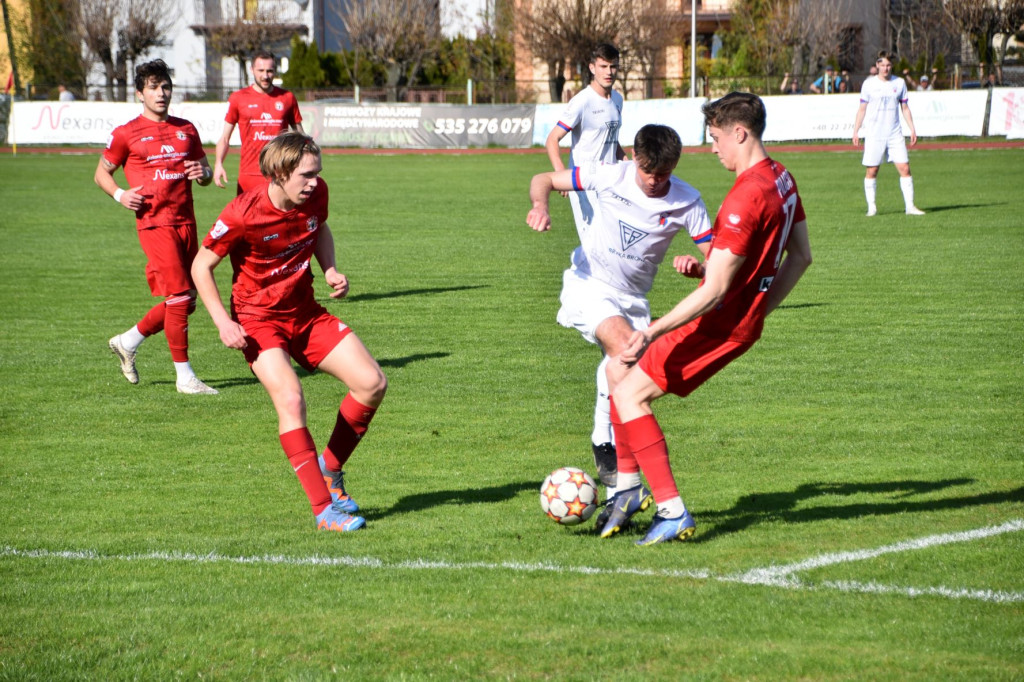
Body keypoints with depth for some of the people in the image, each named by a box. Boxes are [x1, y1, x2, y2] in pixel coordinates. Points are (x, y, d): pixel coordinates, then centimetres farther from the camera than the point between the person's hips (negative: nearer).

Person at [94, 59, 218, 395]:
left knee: (185, 302, 8)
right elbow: (102, 173, 10)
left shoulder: (186, 130, 14)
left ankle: (128, 342, 29)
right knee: (179, 295, -13)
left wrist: (203, 173, -2)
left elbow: (205, 170, 22)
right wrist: (120, 194, -9)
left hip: (185, 221, 6)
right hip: (154, 223, -6)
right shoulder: (126, 134, 1)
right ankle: (184, 376, -5)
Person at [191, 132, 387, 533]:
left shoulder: (316, 193, -7)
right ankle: (324, 509, -25)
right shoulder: (244, 214, -22)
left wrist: (330, 271, -1)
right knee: (290, 399, -28)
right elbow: (201, 266, -11)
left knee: (372, 383, -5)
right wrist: (223, 322, -20)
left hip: (306, 313, 6)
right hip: (257, 320, -6)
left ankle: (329, 468, 15)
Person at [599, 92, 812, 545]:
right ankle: (629, 486, 18)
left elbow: (714, 291, -26)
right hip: (744, 320, 10)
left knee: (629, 394, -9)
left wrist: (652, 332, -27)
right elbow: (801, 256, 19)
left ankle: (673, 513, -11)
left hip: (721, 323, -10)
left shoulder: (746, 197, -24)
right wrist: (760, 308, 21)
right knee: (621, 370, 15)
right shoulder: (781, 179, 8)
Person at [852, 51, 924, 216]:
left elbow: (905, 108, 12)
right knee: (871, 171, -1)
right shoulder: (869, 84, 2)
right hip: (874, 135, -1)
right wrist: (856, 131, 1)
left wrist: (912, 130, 6)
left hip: (895, 134, 1)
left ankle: (910, 206, -2)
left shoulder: (899, 83, 7)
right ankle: (871, 207, 8)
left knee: (905, 168, -6)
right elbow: (862, 109, 6)